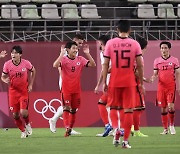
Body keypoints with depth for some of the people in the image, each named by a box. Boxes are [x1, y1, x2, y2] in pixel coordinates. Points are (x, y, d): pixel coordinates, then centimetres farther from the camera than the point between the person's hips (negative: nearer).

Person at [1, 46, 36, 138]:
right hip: (13, 91, 2)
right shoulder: (7, 64, -9)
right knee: (15, 115, 1)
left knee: (23, 112, -15)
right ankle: (23, 131, 24)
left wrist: (30, 84, 6)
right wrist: (5, 80, -22)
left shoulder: (26, 63, -10)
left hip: (24, 91, -2)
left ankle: (27, 124, 19)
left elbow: (33, 71, 10)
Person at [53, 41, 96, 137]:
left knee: (74, 110, 9)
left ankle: (70, 128, 20)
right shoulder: (63, 59, -7)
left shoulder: (80, 60, 4)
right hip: (66, 89, -4)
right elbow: (55, 65, -26)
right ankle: (67, 128, -22)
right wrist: (62, 54, -29)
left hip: (76, 89, 4)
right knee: (66, 109, -13)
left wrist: (87, 54, -12)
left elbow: (92, 64, -3)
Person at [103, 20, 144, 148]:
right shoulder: (135, 44, -1)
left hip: (114, 82, 0)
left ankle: (116, 128, -9)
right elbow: (140, 65, -2)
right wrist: (141, 83, 7)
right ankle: (126, 140, 0)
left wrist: (104, 82, 5)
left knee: (113, 107, 17)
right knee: (128, 110, 4)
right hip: (129, 82, 0)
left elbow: (105, 64, -2)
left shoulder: (110, 43, -1)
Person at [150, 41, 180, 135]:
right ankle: (165, 129, 11)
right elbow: (155, 74, 12)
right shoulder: (157, 61, 8)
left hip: (171, 86, -2)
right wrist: (154, 77, -12)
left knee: (170, 106, -16)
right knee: (163, 108, 4)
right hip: (161, 86, 2)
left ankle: (172, 125, 5)